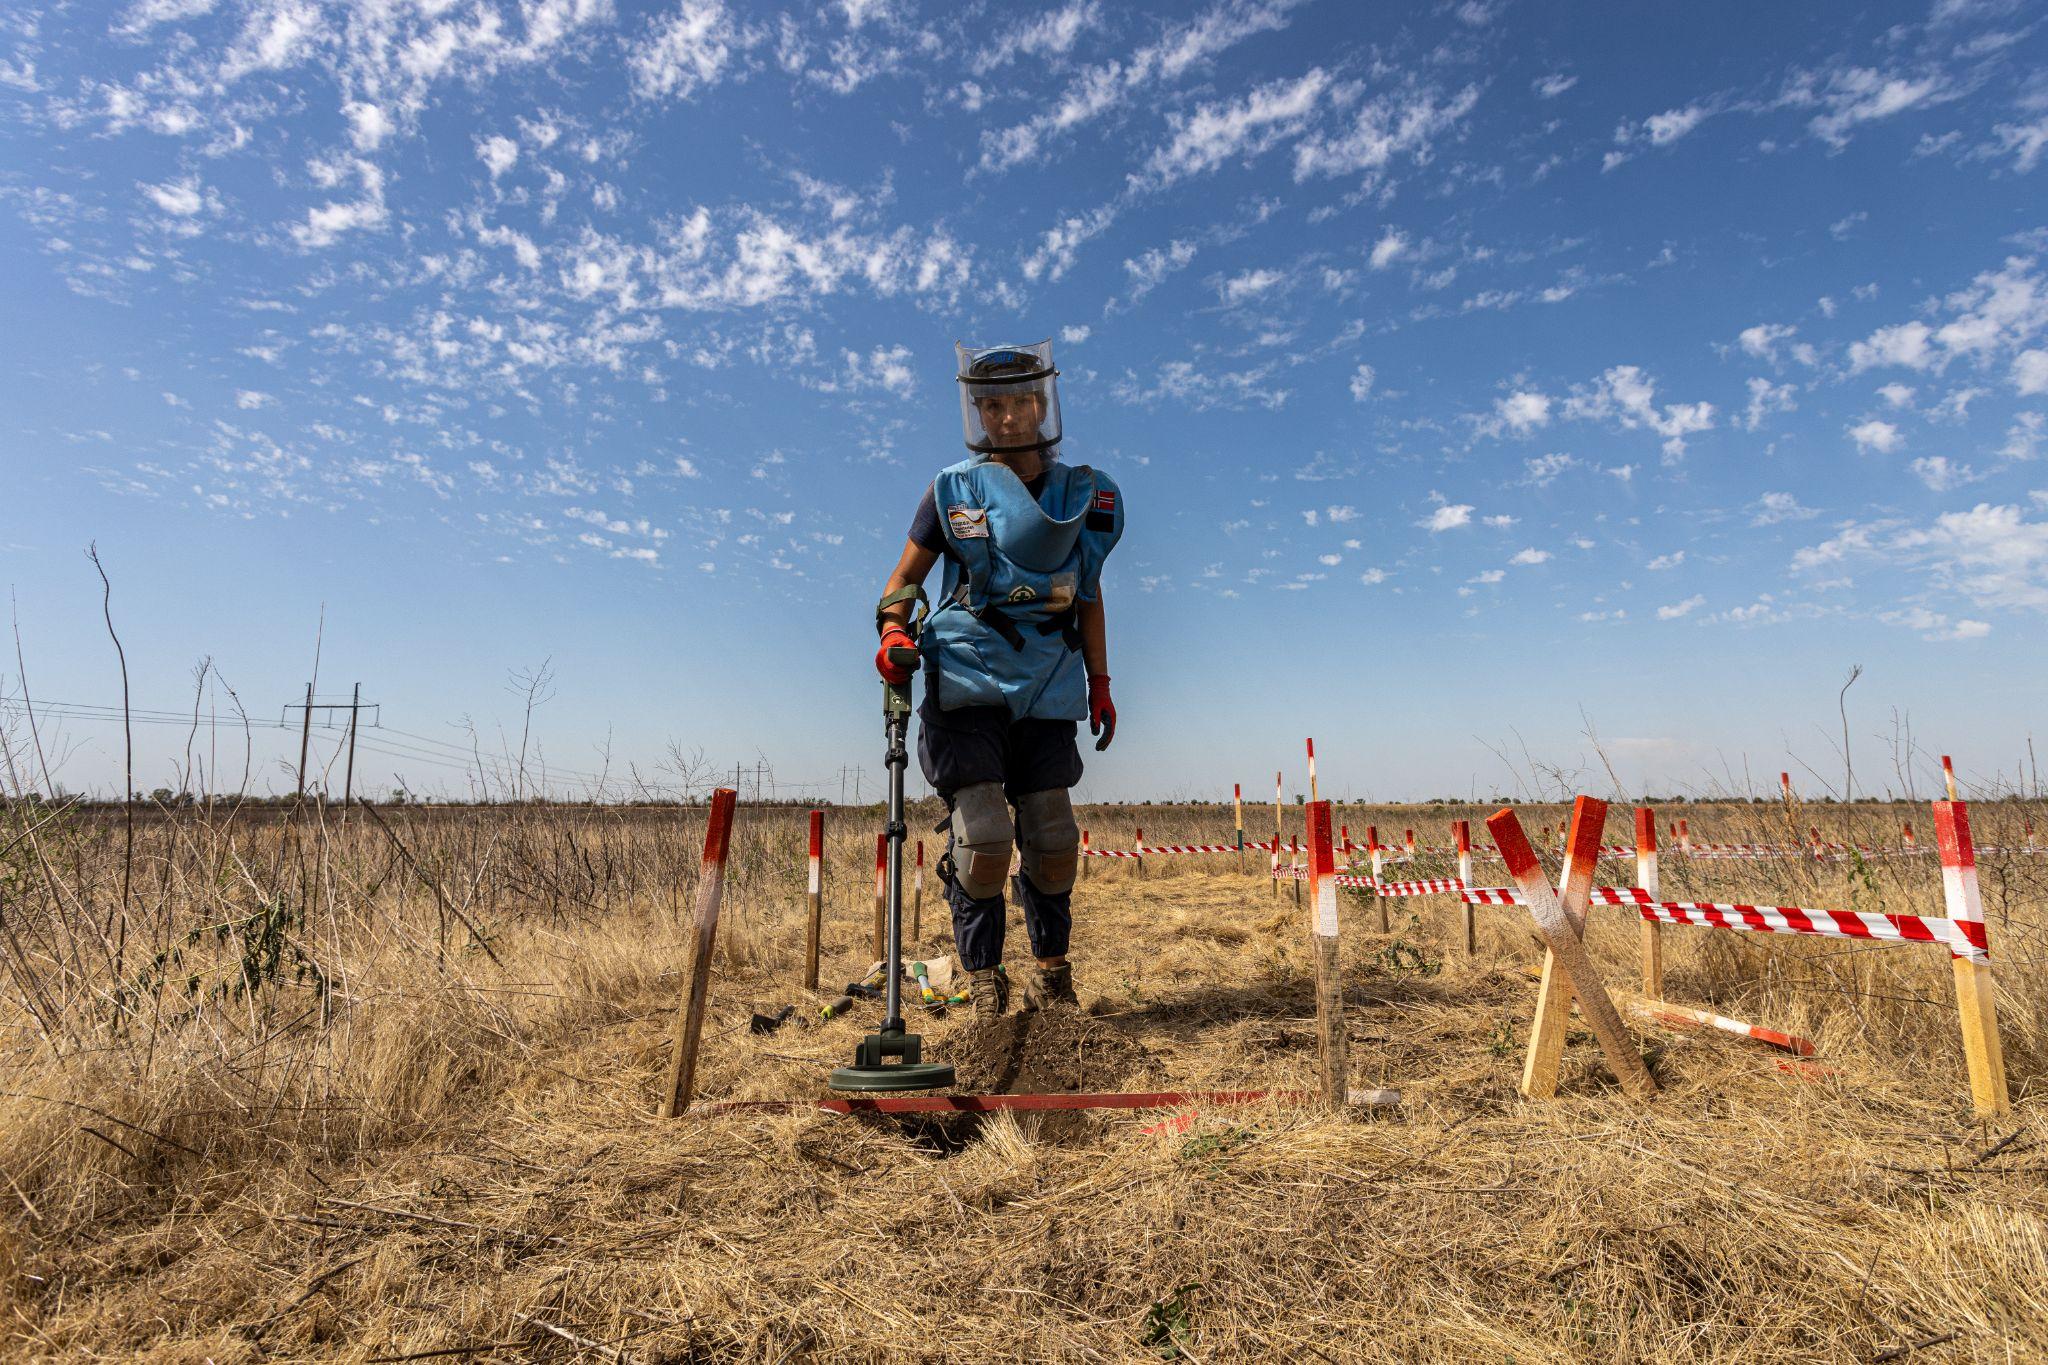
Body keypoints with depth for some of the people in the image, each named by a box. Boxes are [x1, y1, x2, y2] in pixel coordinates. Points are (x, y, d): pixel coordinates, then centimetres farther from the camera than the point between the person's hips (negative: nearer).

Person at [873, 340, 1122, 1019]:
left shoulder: (1083, 495, 11)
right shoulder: (954, 490, 3)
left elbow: (1088, 596, 17)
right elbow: (905, 578, 6)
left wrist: (1100, 684, 14)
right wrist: (893, 632, -14)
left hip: (1048, 687, 3)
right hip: (968, 680, -2)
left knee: (1052, 840, 4)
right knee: (982, 836, -11)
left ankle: (1052, 972, 25)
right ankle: (985, 979, 9)